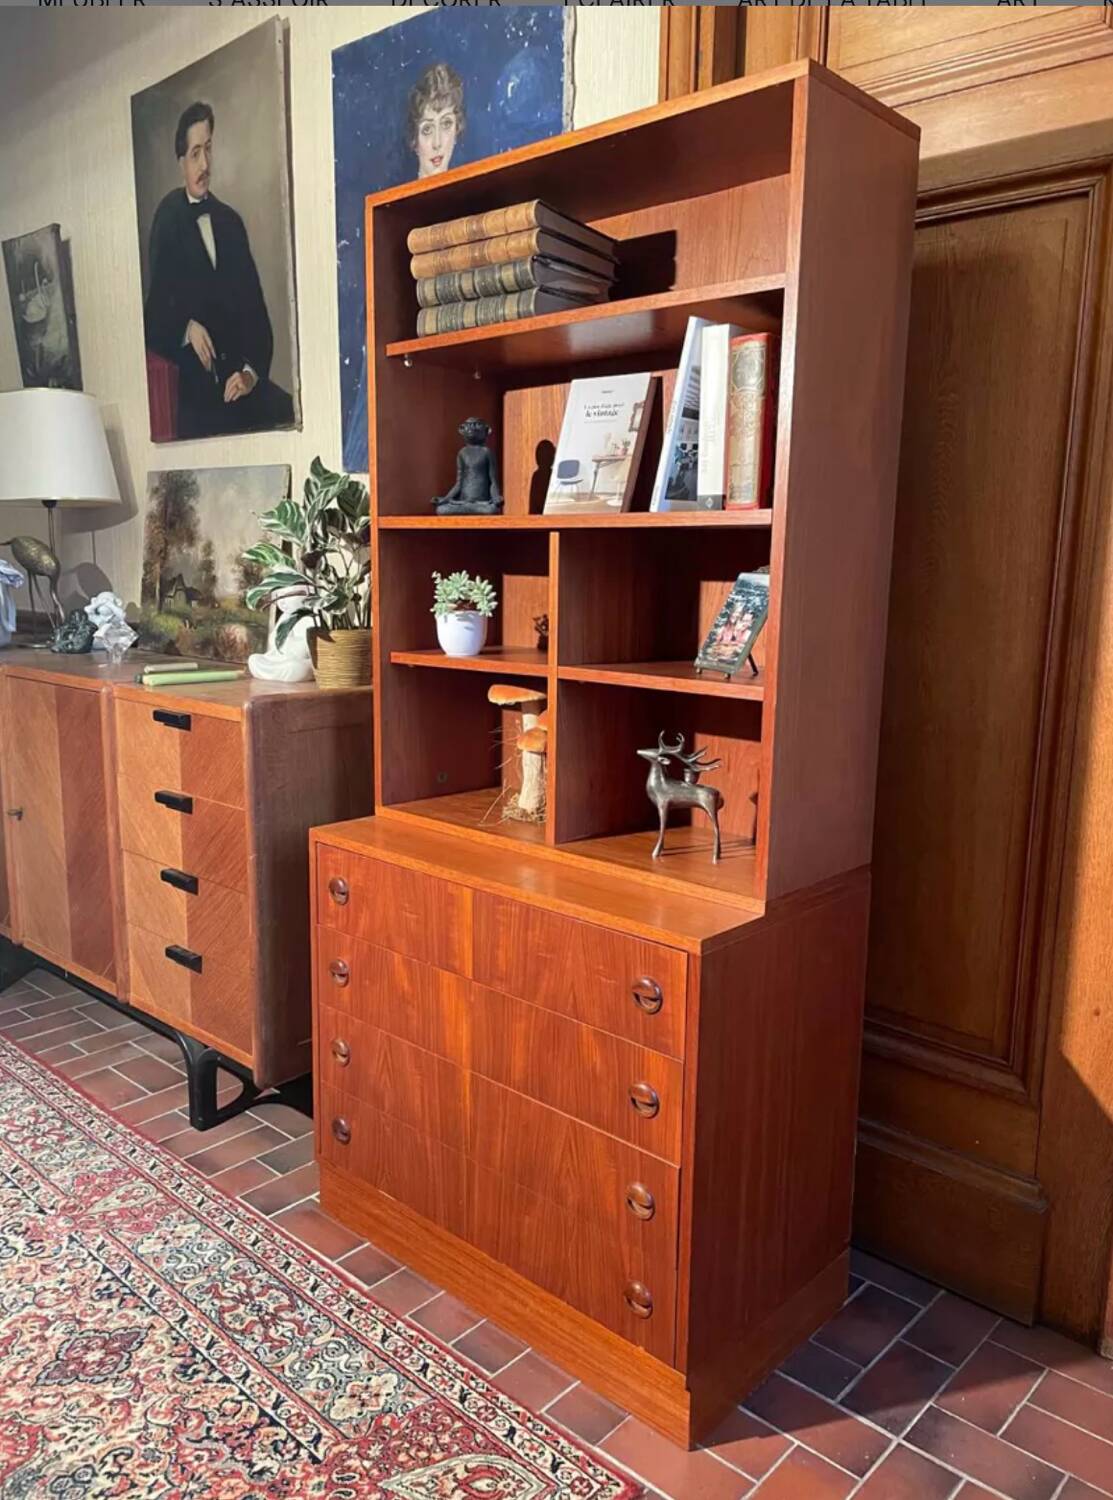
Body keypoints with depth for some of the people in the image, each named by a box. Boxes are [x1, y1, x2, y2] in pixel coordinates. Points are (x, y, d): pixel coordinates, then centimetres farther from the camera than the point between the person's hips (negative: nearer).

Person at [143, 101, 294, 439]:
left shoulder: (231, 221, 17)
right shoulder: (169, 216, 5)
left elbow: (255, 307, 10)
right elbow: (156, 308, 0)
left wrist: (252, 372, -6)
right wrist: (187, 328, -20)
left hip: (238, 378, 3)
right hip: (193, 383, -3)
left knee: (288, 410, -21)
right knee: (198, 426, -29)